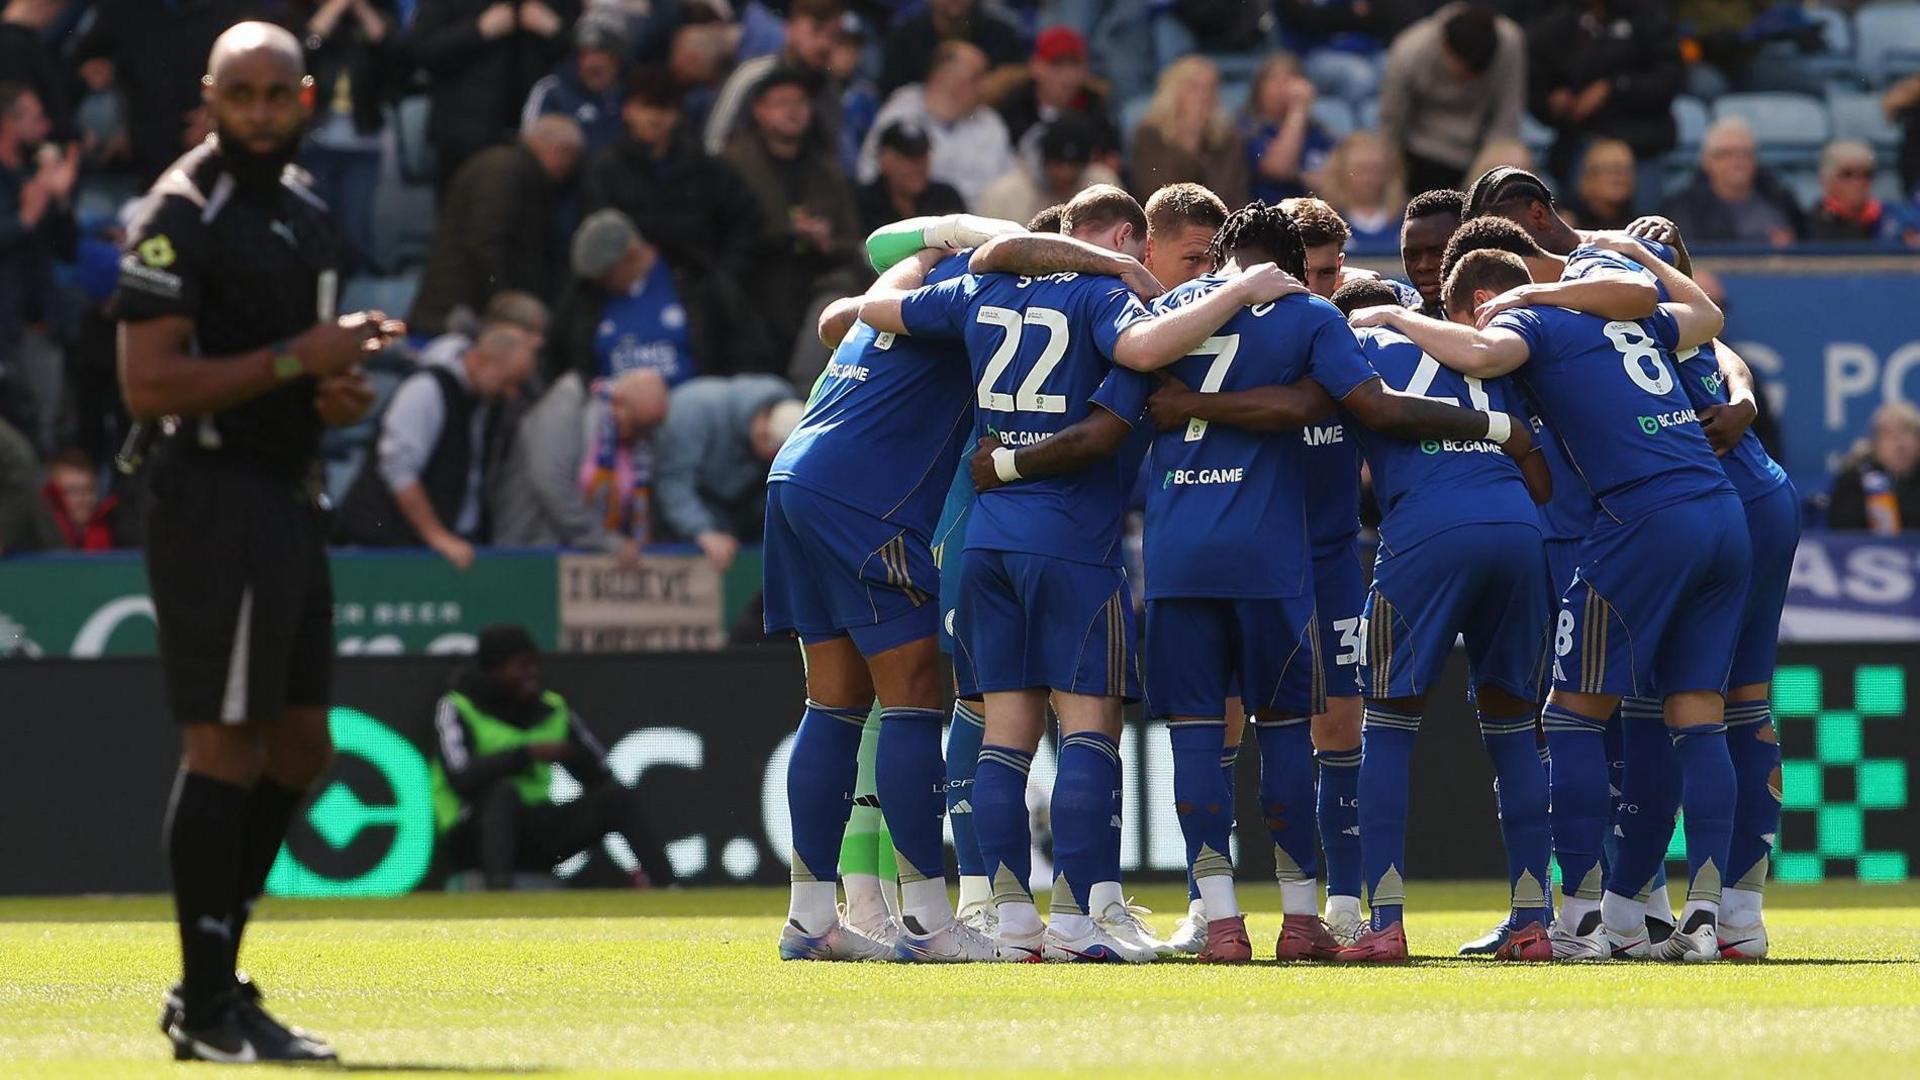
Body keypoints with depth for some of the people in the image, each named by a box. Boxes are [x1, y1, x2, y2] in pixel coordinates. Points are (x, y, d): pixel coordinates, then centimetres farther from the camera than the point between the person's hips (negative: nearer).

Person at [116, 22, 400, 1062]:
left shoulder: (304, 213, 16)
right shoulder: (180, 216, -12)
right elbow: (148, 385, -19)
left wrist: (338, 391, 7)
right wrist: (296, 361, -20)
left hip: (288, 498, 10)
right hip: (215, 497, -10)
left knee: (298, 749, 12)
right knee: (226, 745, -9)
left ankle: (210, 985, 19)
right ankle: (206, 1007, -5)